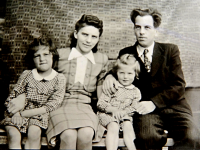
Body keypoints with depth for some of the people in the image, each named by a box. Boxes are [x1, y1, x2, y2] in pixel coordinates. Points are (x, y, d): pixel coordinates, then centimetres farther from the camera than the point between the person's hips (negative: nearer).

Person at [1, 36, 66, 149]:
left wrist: (23, 113, -12)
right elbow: (13, 97, 10)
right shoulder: (26, 75, 6)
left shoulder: (59, 79, 0)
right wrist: (15, 113, -14)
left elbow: (52, 105, -7)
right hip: (19, 113, 2)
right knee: (13, 135, -26)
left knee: (34, 132, -31)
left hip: (40, 114, -1)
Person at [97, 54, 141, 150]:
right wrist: (113, 110, -21)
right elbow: (100, 103, -6)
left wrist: (123, 112, -17)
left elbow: (134, 108, 3)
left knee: (128, 127, -27)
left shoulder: (136, 92, 9)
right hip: (108, 114, -2)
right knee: (113, 127, -29)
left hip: (125, 116, 2)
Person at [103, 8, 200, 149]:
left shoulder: (170, 50, 9)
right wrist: (109, 76, -4)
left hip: (173, 105, 1)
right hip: (145, 109, 0)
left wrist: (154, 102, -14)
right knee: (147, 136, -32)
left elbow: (178, 85, 1)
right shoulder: (126, 54, 12)